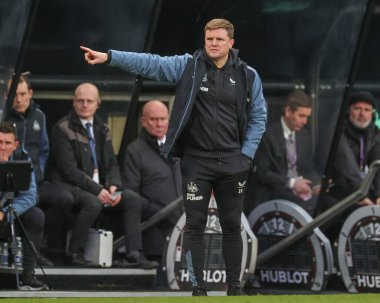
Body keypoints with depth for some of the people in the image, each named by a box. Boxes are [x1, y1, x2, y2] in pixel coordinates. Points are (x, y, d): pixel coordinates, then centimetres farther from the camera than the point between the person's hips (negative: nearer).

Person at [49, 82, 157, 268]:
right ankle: (74, 254, -21)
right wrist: (96, 190, -22)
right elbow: (68, 169, -14)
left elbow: (112, 164, 13)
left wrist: (113, 186, -10)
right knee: (93, 202, -36)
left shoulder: (102, 130, 15)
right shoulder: (63, 129, -6)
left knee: (133, 199, -13)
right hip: (69, 187, -7)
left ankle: (134, 254, -19)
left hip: (100, 186, 7)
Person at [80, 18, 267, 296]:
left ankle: (234, 286, 17)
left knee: (232, 226, 7)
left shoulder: (247, 75, 1)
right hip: (196, 161, -1)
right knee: (195, 225, 2)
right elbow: (149, 63, -10)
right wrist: (109, 57, -20)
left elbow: (258, 116, 7)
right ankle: (198, 287, 8)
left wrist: (246, 153, -1)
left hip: (232, 163, 1)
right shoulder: (189, 66, -2)